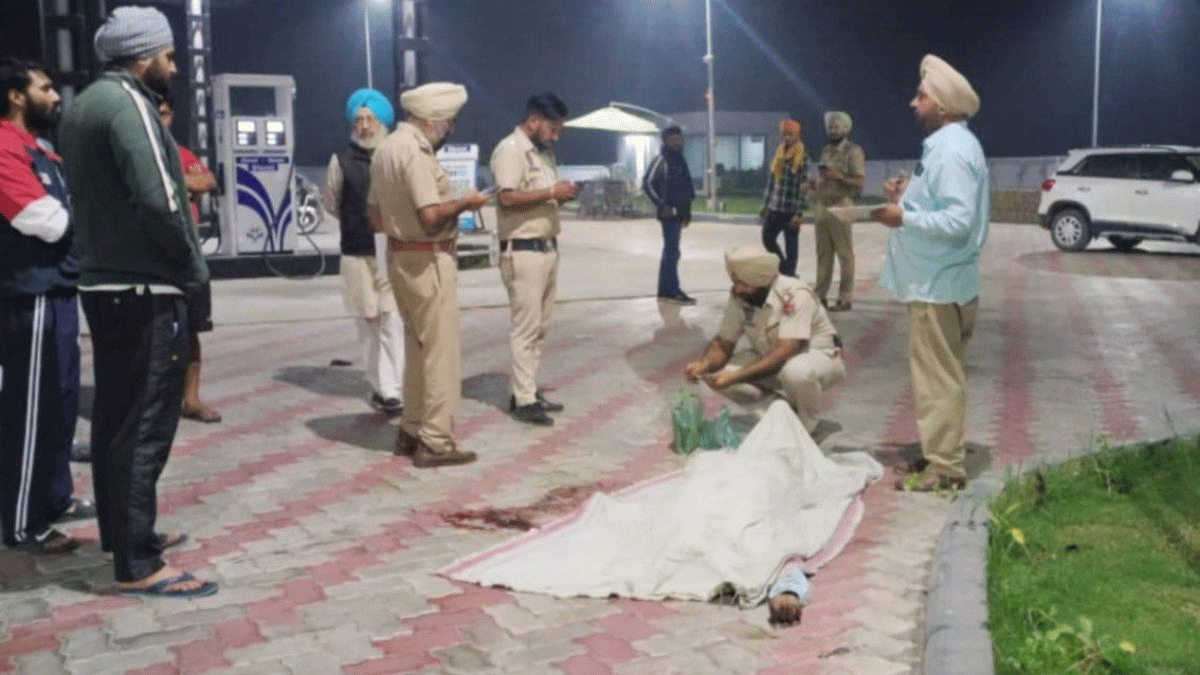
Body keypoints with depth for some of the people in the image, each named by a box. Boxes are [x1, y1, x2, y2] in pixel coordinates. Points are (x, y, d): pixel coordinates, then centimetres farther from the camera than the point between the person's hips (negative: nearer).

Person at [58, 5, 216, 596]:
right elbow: (158, 199, -25)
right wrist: (192, 267, -12)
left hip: (104, 283, 10)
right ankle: (137, 565, -1)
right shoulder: (127, 103, -15)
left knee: (115, 419, 16)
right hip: (144, 290, -10)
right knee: (145, 426, -6)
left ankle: (124, 533, 28)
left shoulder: (82, 105, 15)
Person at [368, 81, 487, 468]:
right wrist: (465, 203, -11)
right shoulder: (414, 150, -18)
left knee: (418, 347, 18)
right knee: (441, 351, -2)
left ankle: (411, 431, 25)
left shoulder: (387, 148, 12)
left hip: (401, 256, 10)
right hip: (428, 260, -10)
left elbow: (375, 218, 16)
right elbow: (431, 215, -27)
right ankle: (435, 443, 3)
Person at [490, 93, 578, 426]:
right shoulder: (510, 149, -12)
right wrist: (552, 191, -19)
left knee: (540, 326, 12)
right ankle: (524, 399, -1)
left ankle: (528, 390, 20)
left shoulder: (543, 152, 17)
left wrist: (562, 196, 3)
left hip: (547, 247, 9)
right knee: (526, 327, -6)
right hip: (523, 251, -9)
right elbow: (508, 198, -23)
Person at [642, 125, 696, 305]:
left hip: (679, 212, 9)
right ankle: (673, 291, -7)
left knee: (670, 251, 12)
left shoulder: (680, 160, 16)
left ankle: (665, 290, 18)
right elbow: (647, 184, -17)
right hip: (669, 213, -9)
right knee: (672, 251, -9)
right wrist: (661, 205, -18)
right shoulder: (661, 160, -10)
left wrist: (687, 211, 19)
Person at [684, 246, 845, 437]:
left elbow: (785, 352, -36)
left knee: (796, 372, -41)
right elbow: (724, 344, -3)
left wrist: (736, 376, -43)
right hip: (770, 359, 6)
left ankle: (807, 427, -9)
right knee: (715, 373, -15)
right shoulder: (738, 296, -12)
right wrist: (704, 365, -26)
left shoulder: (795, 295, -29)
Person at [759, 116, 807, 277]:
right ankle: (783, 266, 29)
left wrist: (799, 213, -16)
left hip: (791, 210, -6)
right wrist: (765, 205, 14)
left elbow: (803, 187, -12)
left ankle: (789, 272, 13)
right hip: (774, 208, 6)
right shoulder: (779, 154, 10)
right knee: (767, 238, 9)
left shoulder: (802, 157, -9)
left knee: (791, 243, 3)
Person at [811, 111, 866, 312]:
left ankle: (845, 297, 0)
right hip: (822, 206, 7)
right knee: (823, 253, 8)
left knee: (844, 254, -3)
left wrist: (838, 176, -19)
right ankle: (820, 294, 12)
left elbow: (860, 182, -10)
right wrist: (813, 183, 4)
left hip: (841, 206, -7)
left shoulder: (853, 151, -4)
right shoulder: (825, 151, 17)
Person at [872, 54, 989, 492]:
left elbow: (959, 222, -27)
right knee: (939, 374, 17)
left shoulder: (952, 149, -19)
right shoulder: (947, 143, 14)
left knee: (937, 377, -4)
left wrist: (904, 217, -23)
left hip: (939, 284, -11)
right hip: (935, 280, 11)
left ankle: (945, 468, 4)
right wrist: (910, 195, 9)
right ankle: (940, 453, 26)